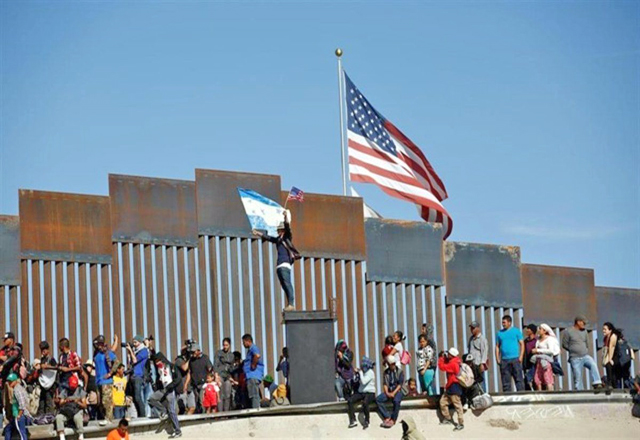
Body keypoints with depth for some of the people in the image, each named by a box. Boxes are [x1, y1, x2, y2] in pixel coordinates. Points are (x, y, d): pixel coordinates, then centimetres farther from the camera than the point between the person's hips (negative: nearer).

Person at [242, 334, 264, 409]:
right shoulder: (250, 349, 24)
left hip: (253, 376, -11)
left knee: (254, 395, -16)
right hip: (251, 377, 11)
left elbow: (257, 355, -30)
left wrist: (253, 365, -20)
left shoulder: (253, 348, -8)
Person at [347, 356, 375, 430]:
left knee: (365, 402, -38)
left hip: (370, 393, -7)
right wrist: (357, 373, 3)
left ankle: (366, 421, -20)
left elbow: (363, 382, -21)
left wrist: (360, 373, -9)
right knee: (350, 400, -16)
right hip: (361, 393, 7)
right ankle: (353, 421, -17)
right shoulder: (363, 371, 13)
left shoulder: (370, 372, -9)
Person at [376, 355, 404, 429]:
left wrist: (393, 393, -18)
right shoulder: (386, 372, 14)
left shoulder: (399, 372, 5)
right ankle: (387, 417, -23)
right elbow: (385, 384, 6)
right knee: (378, 399, -24)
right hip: (388, 391, 4)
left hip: (397, 391, -4)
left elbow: (400, 384, -5)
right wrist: (387, 393, -13)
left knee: (396, 401, -38)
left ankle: (393, 420, -27)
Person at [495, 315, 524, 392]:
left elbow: (522, 344, 3)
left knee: (518, 379, -5)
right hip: (504, 360, 3)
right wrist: (497, 358, 4)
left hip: (515, 359, -3)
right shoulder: (500, 333, 14)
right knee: (505, 381, 3)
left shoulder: (516, 331, 6)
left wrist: (521, 356, -8)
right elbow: (497, 346, 15)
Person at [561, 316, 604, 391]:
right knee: (577, 377, -5)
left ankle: (596, 383, -31)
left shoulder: (584, 331, 15)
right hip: (575, 359, -3)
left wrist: (586, 351, 12)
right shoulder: (568, 332, -1)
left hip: (585, 356, 4)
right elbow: (564, 345, 1)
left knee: (593, 364, -26)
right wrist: (574, 350, 4)